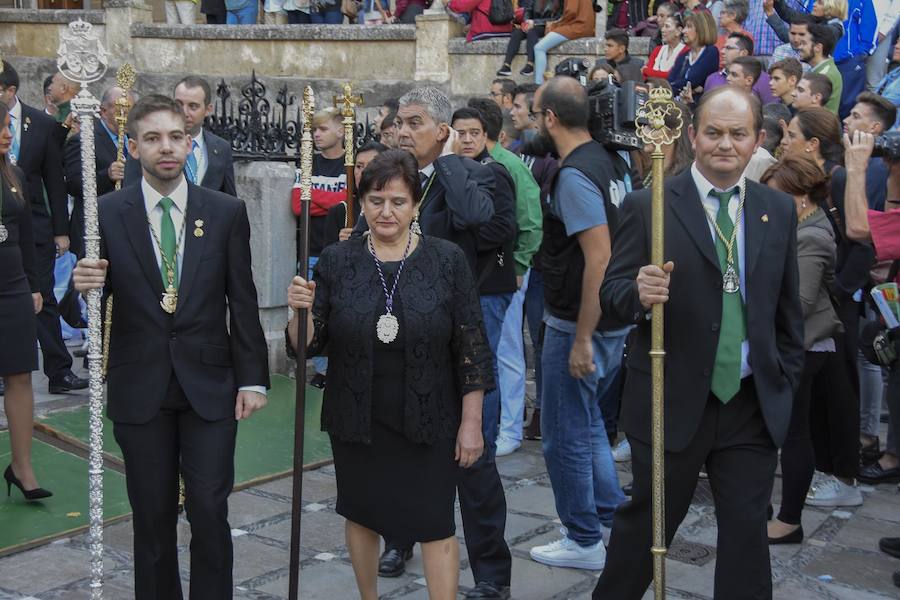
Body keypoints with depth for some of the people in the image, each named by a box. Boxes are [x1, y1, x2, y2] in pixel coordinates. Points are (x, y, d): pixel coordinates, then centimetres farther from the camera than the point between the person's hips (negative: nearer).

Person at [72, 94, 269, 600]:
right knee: (153, 519, 10)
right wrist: (83, 287, -19)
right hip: (139, 389, 0)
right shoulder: (106, 213, -1)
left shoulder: (227, 212, 0)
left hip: (210, 385, 0)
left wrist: (253, 379, -1)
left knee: (211, 513, 0)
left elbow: (243, 302, 2)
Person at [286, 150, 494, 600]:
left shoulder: (447, 260, -6)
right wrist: (302, 310, -23)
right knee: (361, 514, 16)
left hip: (428, 420, -2)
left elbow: (472, 348, -4)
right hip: (356, 419, 2)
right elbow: (310, 345, -2)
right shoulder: (336, 261, -3)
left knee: (434, 525, 1)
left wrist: (471, 422, -6)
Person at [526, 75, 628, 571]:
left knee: (565, 434, 5)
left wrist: (581, 340, -25)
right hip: (610, 321, 10)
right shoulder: (601, 160, 9)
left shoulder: (574, 175, -21)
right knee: (586, 422, 24)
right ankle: (610, 516, 33)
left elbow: (599, 257, -27)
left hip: (578, 326, -10)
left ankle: (584, 541, 17)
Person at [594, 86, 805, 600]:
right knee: (647, 523, 12)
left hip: (754, 404, 3)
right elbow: (612, 289, -7)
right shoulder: (649, 206, -6)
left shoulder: (780, 210, 6)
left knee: (748, 531, 9)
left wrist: (787, 382, 9)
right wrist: (639, 292, -29)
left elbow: (789, 307, 12)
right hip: (673, 401, -3)